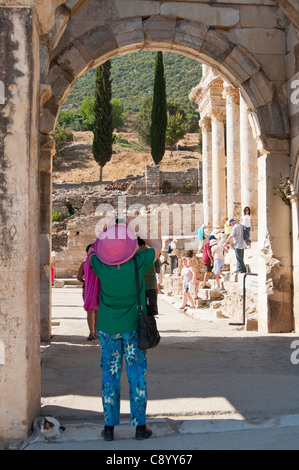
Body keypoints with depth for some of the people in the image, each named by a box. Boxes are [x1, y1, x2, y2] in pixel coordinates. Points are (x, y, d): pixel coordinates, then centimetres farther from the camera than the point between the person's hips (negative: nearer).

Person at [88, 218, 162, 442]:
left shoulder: (100, 266, -14)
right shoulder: (138, 264, -17)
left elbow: (92, 249, 9)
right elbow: (157, 246, 2)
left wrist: (109, 228, 14)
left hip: (107, 329, 1)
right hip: (133, 328, -1)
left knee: (110, 375, 11)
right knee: (137, 375, 9)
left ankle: (109, 427, 16)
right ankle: (140, 425, 15)